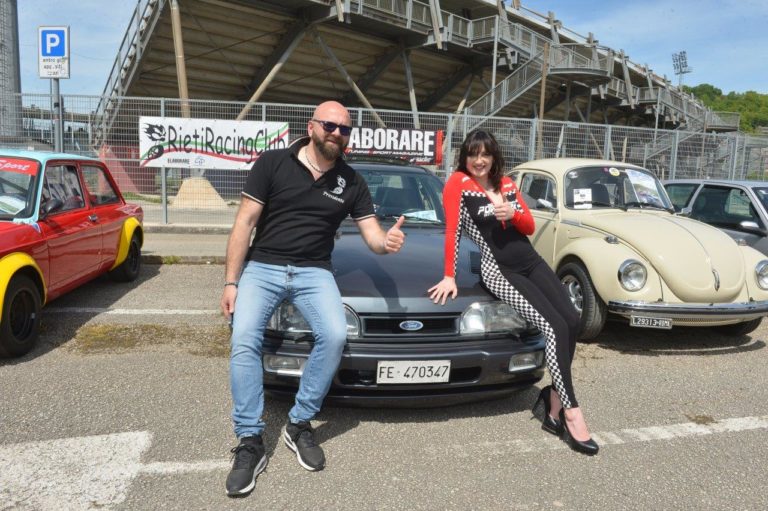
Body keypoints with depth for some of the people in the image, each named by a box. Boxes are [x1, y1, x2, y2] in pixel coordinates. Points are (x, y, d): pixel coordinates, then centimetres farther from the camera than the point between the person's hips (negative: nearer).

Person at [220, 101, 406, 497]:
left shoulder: (352, 183, 6)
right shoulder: (272, 163, -3)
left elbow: (372, 235, 3)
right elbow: (244, 224, -3)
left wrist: (387, 241, -23)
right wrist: (231, 282, -8)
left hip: (314, 271, 2)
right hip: (261, 266, -1)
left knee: (335, 335, -23)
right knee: (244, 341, -22)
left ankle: (299, 424, -4)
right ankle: (250, 443, -9)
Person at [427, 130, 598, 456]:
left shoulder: (506, 184, 13)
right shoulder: (458, 183, -4)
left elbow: (530, 227, 12)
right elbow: (452, 231, -12)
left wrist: (512, 214, -10)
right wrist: (449, 277, -17)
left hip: (532, 262, 7)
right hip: (499, 271, -6)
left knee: (572, 321, -9)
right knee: (556, 327, -19)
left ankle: (554, 399, 6)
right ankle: (570, 413, -10)